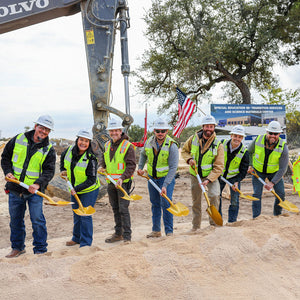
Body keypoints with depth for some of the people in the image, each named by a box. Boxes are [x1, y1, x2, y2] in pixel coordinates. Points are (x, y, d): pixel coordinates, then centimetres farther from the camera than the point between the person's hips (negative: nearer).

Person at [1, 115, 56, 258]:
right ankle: (17, 247, 29)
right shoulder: (18, 139, 1)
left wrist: (38, 184, -25)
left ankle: (40, 250, 8)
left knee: (37, 220, -6)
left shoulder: (49, 150, -2)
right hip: (15, 189, 2)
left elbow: (49, 171, -8)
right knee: (15, 219, 12)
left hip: (35, 191, -2)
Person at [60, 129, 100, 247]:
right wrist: (63, 170, 10)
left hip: (89, 190, -6)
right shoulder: (70, 150, -8)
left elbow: (91, 179, -24)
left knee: (85, 215, -5)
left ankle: (86, 242, 8)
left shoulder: (91, 158, -24)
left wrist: (77, 188, -29)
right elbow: (63, 157, 18)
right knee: (76, 214, 19)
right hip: (74, 190, 6)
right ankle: (77, 238, 37)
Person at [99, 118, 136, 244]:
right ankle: (118, 233, 25)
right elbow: (103, 157, 27)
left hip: (123, 182, -7)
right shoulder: (107, 145, 9)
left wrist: (122, 178, -27)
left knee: (123, 209, -8)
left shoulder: (127, 146, -12)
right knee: (115, 209, 14)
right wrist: (103, 166, 6)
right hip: (111, 182, 7)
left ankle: (127, 236, 0)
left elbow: (131, 165, -16)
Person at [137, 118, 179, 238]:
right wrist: (140, 167, 6)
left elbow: (173, 168, -22)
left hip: (166, 178, -5)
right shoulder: (149, 142, -4)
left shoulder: (172, 146, -20)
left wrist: (165, 185, -27)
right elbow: (143, 155, 19)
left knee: (165, 204, -12)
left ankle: (169, 232, -1)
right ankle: (156, 230, 21)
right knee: (155, 204, 11)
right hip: (152, 178, 5)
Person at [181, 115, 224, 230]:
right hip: (195, 175, 3)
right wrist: (189, 159, -11)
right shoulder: (193, 139, -6)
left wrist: (208, 180, -26)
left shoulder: (218, 145, -13)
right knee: (196, 202, 10)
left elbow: (219, 167, -15)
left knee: (214, 195, -25)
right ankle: (196, 226, 26)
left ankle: (213, 222, -9)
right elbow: (184, 150, 11)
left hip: (211, 176, -2)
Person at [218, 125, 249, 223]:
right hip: (219, 175, 1)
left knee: (234, 200, -4)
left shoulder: (244, 152, -17)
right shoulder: (222, 144, -16)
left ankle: (232, 222, 10)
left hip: (234, 177, -1)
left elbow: (243, 170, -12)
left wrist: (237, 182, -26)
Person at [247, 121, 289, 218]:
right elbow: (249, 152, 0)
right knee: (257, 194, -9)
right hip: (258, 171, 0)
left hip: (274, 172, 0)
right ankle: (256, 218, -3)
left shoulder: (283, 147, -24)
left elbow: (282, 169, -22)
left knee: (281, 193, -5)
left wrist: (272, 182, -28)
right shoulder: (258, 140, -22)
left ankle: (277, 216, 17)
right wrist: (250, 165, -10)